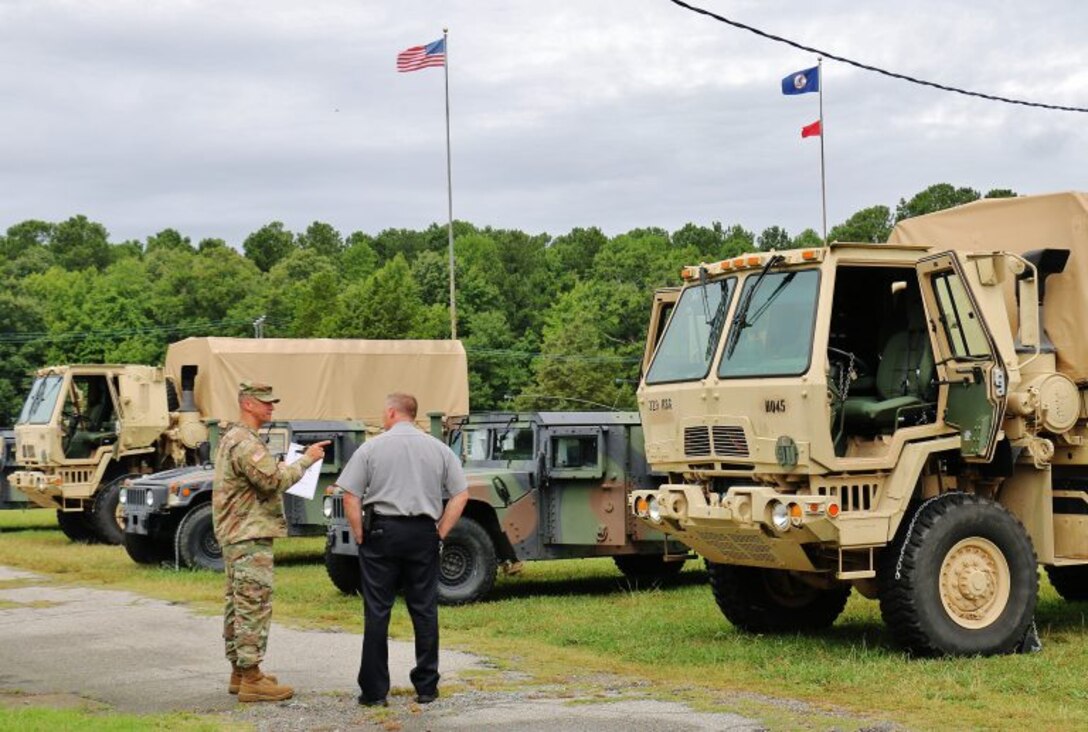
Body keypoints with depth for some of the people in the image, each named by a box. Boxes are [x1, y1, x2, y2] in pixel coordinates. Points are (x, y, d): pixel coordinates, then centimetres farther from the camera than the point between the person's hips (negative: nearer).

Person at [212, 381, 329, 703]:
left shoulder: (233, 438, 18)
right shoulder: (245, 443, -17)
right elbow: (274, 480, -23)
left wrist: (287, 466, 11)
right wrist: (306, 460, -15)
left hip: (235, 535, 11)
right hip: (250, 536, -11)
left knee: (238, 604, 14)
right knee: (254, 605, -9)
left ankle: (239, 672, 21)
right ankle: (251, 680, -9)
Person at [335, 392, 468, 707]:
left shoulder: (372, 447, -1)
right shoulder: (438, 449, 6)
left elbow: (350, 496, -6)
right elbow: (461, 494, 3)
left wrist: (360, 536, 0)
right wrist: (441, 532, 5)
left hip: (381, 531, -2)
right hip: (423, 533, 2)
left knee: (376, 612, 3)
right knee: (425, 611, 9)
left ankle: (374, 690, 4)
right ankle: (426, 687, 13)